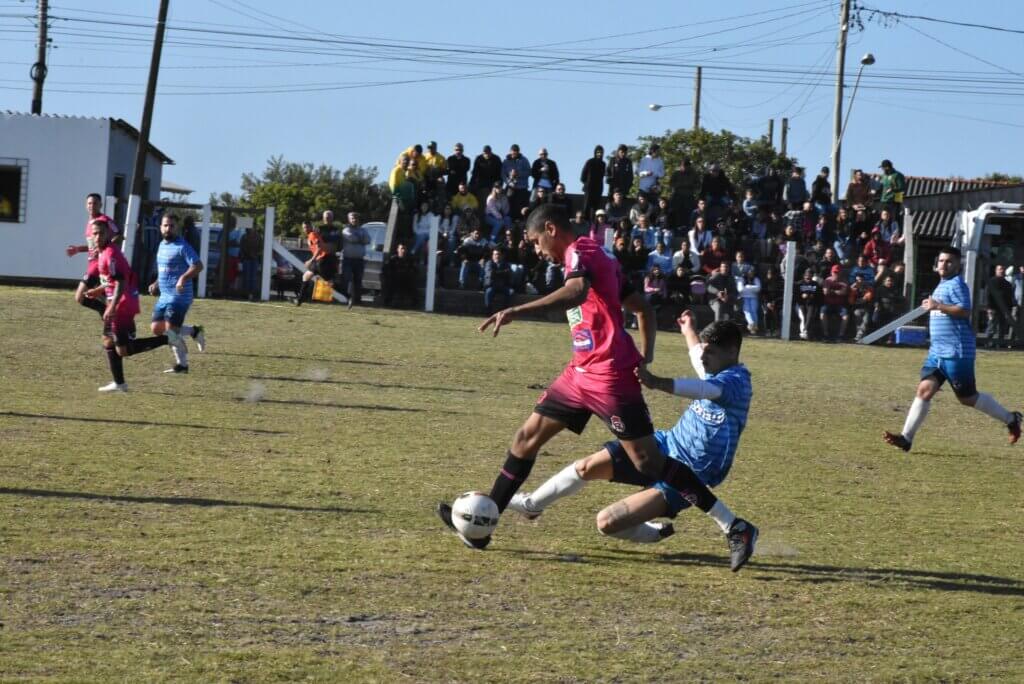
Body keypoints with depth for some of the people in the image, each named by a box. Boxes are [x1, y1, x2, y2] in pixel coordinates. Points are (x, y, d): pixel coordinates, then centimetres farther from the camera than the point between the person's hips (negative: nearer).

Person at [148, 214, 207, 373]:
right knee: (157, 328, 6)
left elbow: (198, 266, -22)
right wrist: (156, 284, 19)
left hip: (178, 296, -9)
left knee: (171, 331, -12)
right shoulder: (162, 245, 15)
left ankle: (182, 364, 7)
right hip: (164, 296, 9)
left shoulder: (182, 246, -13)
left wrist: (184, 278, -36)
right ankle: (193, 331, 18)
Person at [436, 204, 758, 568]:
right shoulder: (598, 257, 18)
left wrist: (516, 311, -38)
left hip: (610, 376, -10)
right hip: (582, 373, 10)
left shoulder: (580, 250, -11)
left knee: (650, 462, -8)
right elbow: (643, 308, 22)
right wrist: (646, 357, 13)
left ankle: (736, 528, -4)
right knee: (527, 437, 10)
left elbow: (577, 291, -34)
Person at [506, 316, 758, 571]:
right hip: (666, 445, 9)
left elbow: (703, 389, -44)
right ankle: (531, 504, 26)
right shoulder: (719, 373, 7)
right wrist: (689, 332, 51)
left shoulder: (736, 381, -21)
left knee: (607, 522, -18)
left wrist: (657, 383, -59)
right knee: (588, 467, 2)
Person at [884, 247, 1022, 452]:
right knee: (925, 389, -4)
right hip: (937, 351, 9)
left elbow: (964, 310, -24)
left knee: (968, 398, 1)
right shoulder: (942, 285, 18)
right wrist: (932, 306, 17)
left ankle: (1010, 419, 19)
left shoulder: (957, 284, -11)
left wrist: (938, 306, -25)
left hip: (957, 352, -9)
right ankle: (906, 438, -9)